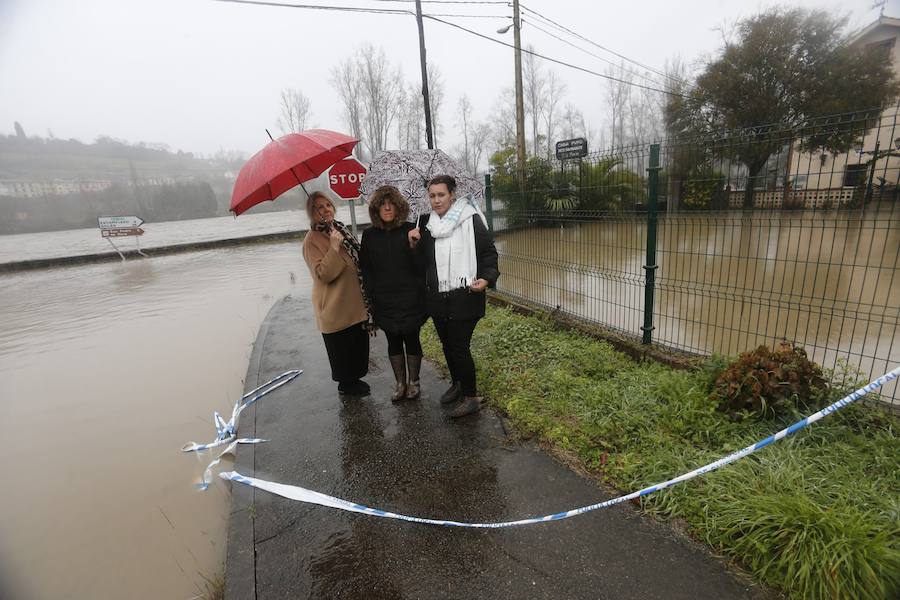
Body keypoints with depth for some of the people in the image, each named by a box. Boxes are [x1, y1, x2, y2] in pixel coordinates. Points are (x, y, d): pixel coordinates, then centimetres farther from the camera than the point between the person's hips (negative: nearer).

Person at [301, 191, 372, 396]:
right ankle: (345, 384, 27)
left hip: (355, 303, 8)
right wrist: (334, 247, -29)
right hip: (336, 307, -7)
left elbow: (357, 260, 21)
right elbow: (322, 274, -23)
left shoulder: (341, 229, 9)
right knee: (342, 348, 8)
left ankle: (354, 378, 35)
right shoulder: (312, 240, -14)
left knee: (358, 344, 18)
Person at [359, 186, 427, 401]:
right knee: (393, 342, 12)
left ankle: (413, 382, 28)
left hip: (410, 299, -2)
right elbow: (365, 269, 5)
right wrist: (370, 295, 0)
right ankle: (400, 383, 29)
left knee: (411, 339, 9)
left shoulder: (410, 230, -3)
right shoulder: (369, 235, 3)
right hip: (384, 301, 2)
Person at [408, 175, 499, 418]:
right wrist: (415, 243, -4)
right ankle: (457, 383, 40)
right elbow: (422, 260, 15)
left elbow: (489, 252, -6)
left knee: (460, 347, -4)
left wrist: (486, 278, -21)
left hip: (464, 296, -6)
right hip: (437, 297, 6)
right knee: (447, 344, 18)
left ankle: (471, 397, 15)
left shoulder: (471, 219, -8)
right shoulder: (426, 223, 9)